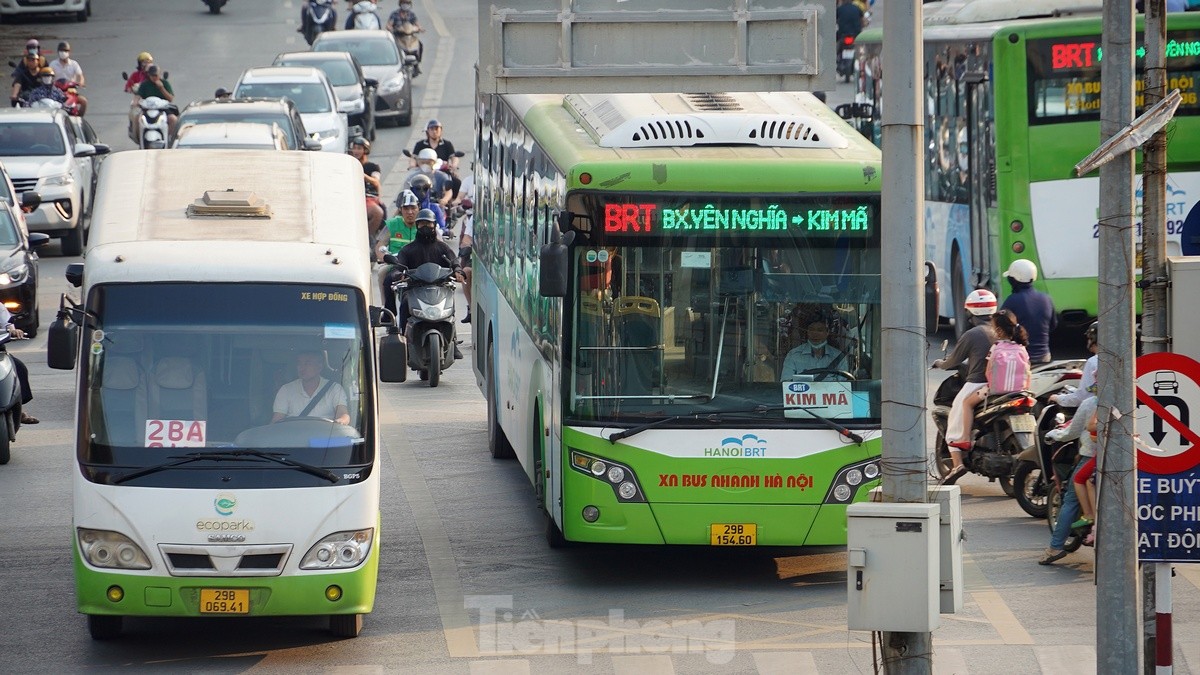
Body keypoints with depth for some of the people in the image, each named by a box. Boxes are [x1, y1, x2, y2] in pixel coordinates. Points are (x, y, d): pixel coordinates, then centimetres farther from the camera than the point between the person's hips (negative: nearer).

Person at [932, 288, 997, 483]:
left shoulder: (972, 335, -10)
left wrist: (941, 364, 22)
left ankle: (957, 463, -9)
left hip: (976, 384, -5)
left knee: (955, 422, 5)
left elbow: (954, 360, -1)